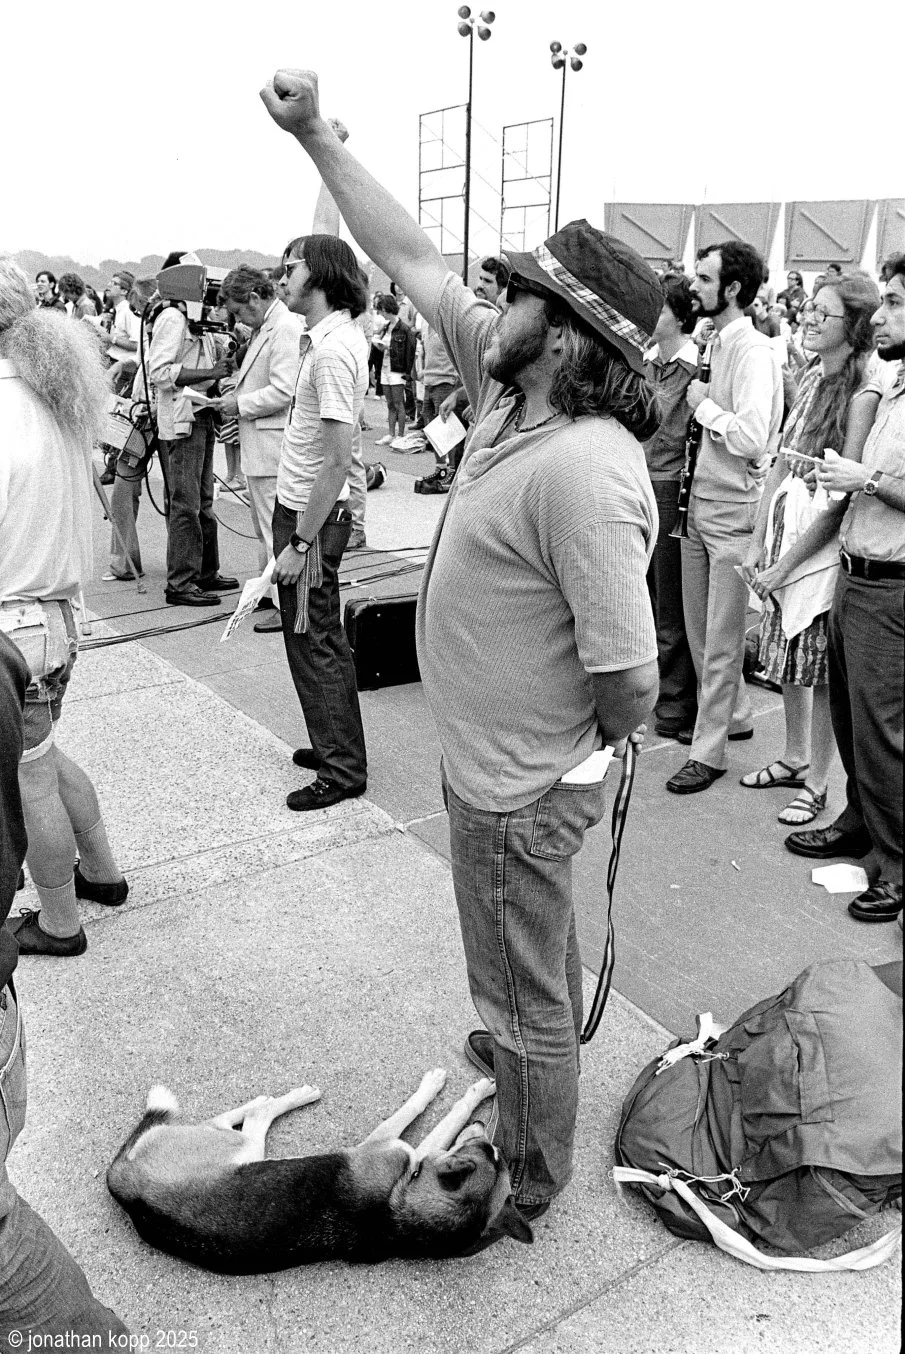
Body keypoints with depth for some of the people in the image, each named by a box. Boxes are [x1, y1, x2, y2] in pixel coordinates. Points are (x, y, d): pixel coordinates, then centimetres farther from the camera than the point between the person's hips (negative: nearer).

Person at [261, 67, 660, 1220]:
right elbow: (414, 262, 2)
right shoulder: (512, 387, -5)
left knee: (524, 993, 15)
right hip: (498, 762, 9)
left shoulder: (584, 473, -32)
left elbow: (628, 675, -30)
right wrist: (315, 138, 3)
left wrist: (592, 746, -10)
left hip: (518, 786, -9)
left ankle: (525, 1181, 40)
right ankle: (526, 1050, 62)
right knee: (532, 962, 33)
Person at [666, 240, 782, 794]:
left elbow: (752, 439, -26)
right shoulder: (721, 343, 9)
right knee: (700, 630, 18)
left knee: (721, 642, 2)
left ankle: (709, 751, 14)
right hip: (701, 504, 8)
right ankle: (735, 715, 37)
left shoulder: (754, 350, -16)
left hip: (734, 512, -8)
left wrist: (704, 404, -14)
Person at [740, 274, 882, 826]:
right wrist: (759, 541, 3)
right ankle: (795, 757, 34)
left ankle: (817, 782, 17)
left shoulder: (865, 394, -14)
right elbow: (781, 462, 9)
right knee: (787, 655, 16)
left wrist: (787, 563, -14)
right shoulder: (811, 378, 9)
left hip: (828, 538, -7)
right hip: (784, 525, 7)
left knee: (823, 668, 3)